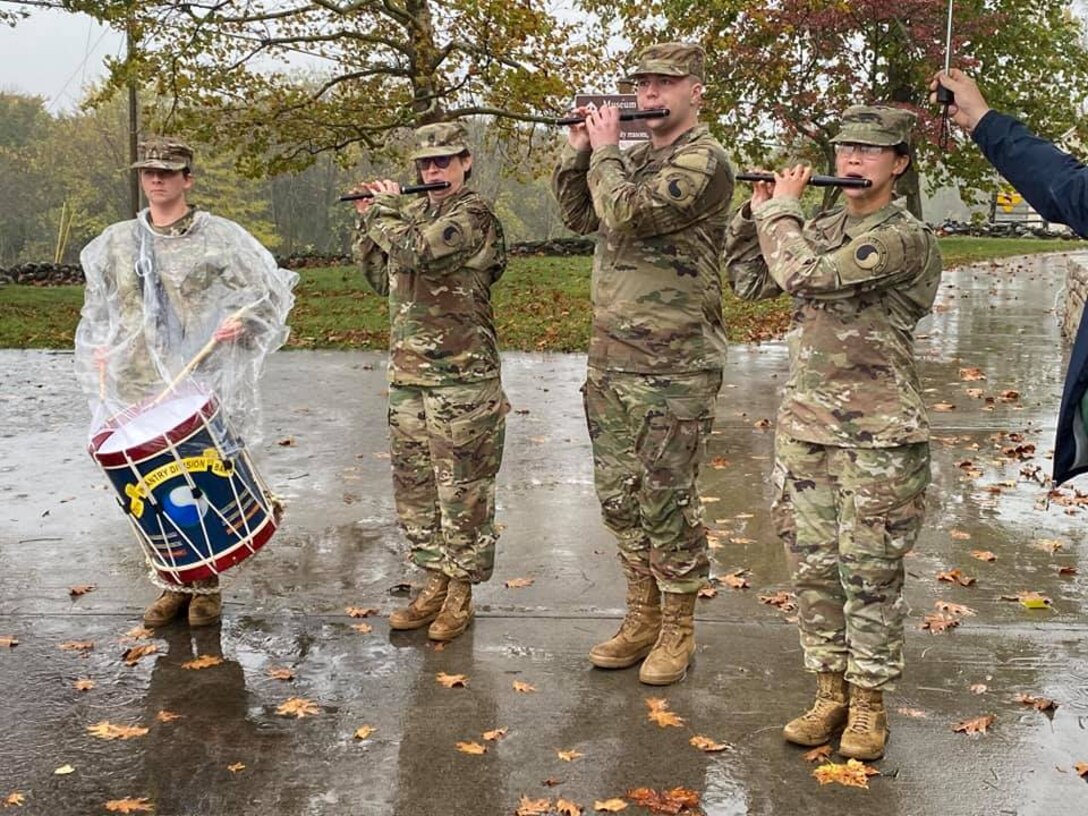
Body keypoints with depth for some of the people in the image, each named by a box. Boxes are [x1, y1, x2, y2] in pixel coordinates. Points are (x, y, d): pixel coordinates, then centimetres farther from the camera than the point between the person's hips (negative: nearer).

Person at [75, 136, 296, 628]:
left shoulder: (219, 238, -1)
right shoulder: (115, 243, 12)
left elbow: (269, 293, 0)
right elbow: (96, 311, 24)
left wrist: (243, 321, -17)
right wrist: (101, 352, 10)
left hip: (204, 387, -3)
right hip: (138, 388, 3)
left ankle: (206, 586, 16)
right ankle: (174, 583, 19)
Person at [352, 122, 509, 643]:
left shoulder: (473, 214, -8)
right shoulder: (414, 213, 16)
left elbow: (419, 253, -23)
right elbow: (383, 279, 21)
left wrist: (386, 208, -7)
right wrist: (369, 221, 12)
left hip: (461, 379, -8)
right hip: (407, 375, 8)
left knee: (463, 491, 0)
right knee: (414, 486, 12)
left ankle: (460, 594, 10)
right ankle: (434, 584, 24)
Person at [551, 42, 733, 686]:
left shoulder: (704, 161, -11)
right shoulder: (634, 159, 15)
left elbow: (625, 214, -23)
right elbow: (581, 216, 19)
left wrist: (605, 150, -7)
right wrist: (578, 152, 6)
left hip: (674, 368, -8)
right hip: (610, 360, 8)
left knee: (667, 500, 0)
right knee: (620, 494, 13)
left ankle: (678, 629, 15)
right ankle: (643, 617, 27)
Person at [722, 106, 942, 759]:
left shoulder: (905, 238, -11)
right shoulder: (821, 228, 12)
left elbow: (806, 276, -22)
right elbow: (749, 282, 15)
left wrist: (784, 208, -6)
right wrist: (759, 212, 5)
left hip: (878, 435, -7)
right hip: (805, 425, 7)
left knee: (870, 573, 2)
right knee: (813, 567, 10)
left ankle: (869, 704, 16)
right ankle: (831, 693, 23)